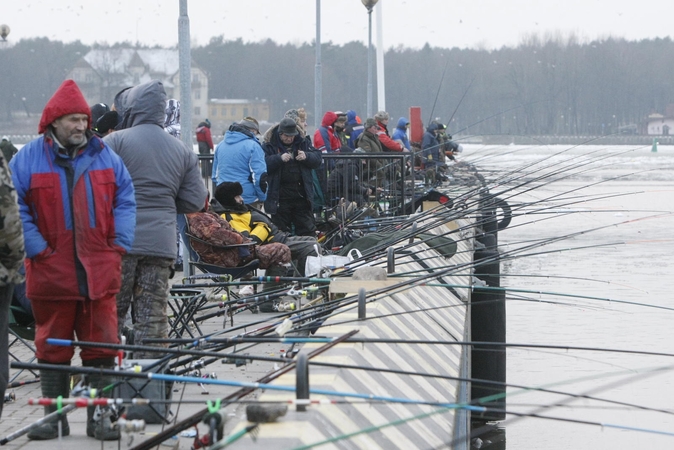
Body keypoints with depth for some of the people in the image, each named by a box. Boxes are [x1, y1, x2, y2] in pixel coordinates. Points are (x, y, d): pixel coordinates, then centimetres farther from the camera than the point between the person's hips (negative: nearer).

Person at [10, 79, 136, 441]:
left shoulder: (104, 156, 9)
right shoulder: (28, 159, 0)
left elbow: (125, 200, 13)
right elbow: (16, 210, -1)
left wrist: (119, 244, 1)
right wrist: (37, 248, -9)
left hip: (99, 272, 2)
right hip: (52, 272, -2)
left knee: (102, 345, 1)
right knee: (52, 348, 6)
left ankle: (100, 417, 9)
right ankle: (54, 417, 15)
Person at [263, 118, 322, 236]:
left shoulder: (303, 144, 11)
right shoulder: (269, 146, 0)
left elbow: (318, 159, 7)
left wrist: (306, 156, -12)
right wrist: (280, 158, -26)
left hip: (302, 195, 3)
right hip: (279, 198, -3)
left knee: (308, 230, 6)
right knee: (281, 232, 6)